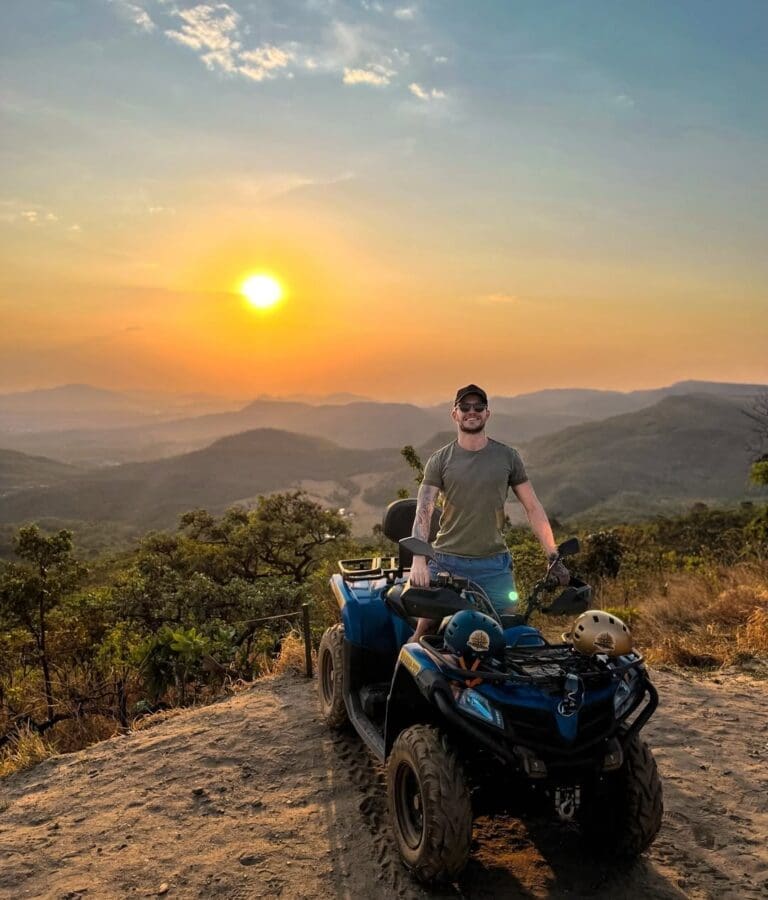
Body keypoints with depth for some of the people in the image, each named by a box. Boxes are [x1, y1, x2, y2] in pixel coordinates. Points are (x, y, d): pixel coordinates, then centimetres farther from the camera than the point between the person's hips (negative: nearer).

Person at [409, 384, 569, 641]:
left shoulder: (507, 457, 6)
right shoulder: (440, 460, 2)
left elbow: (533, 508, 7)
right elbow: (423, 512, -7)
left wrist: (553, 557, 0)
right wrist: (418, 561, -21)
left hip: (494, 565, 1)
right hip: (447, 563, -1)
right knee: (426, 632, 0)